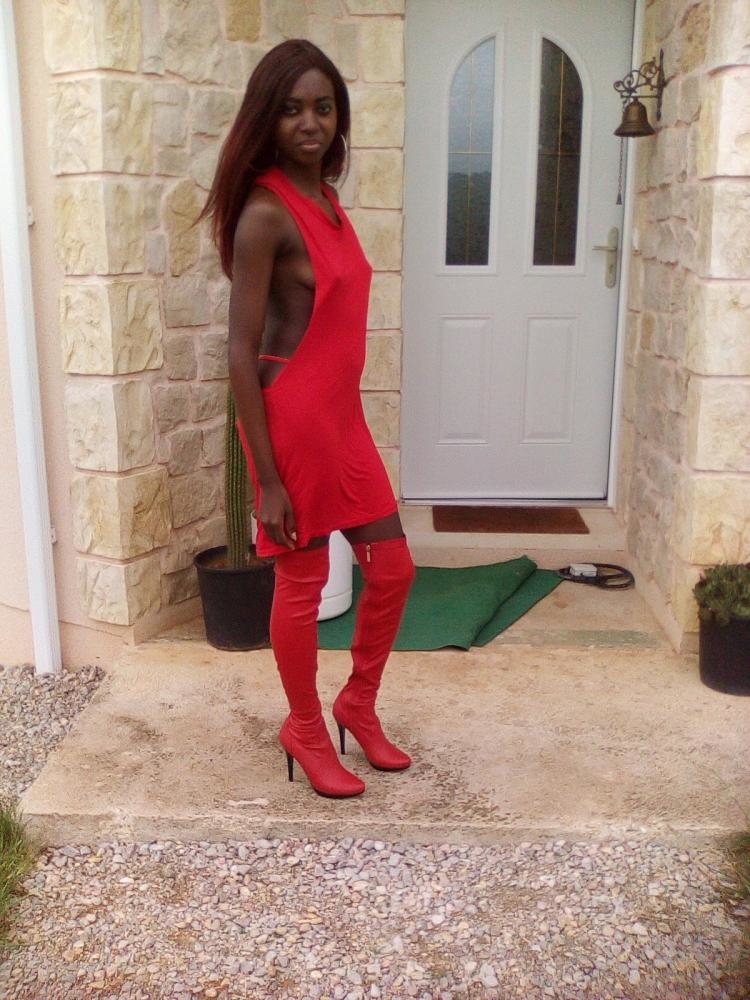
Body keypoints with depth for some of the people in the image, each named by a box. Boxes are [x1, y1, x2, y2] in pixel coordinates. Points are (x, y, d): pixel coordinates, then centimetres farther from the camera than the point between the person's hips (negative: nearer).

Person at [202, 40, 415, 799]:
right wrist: (269, 479, -18)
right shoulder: (265, 212, -15)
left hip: (343, 415, 8)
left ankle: (358, 704, 34)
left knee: (392, 568, 13)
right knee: (304, 582, 7)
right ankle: (305, 729, 28)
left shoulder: (325, 199, 11)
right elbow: (241, 353, -17)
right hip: (293, 419, -8)